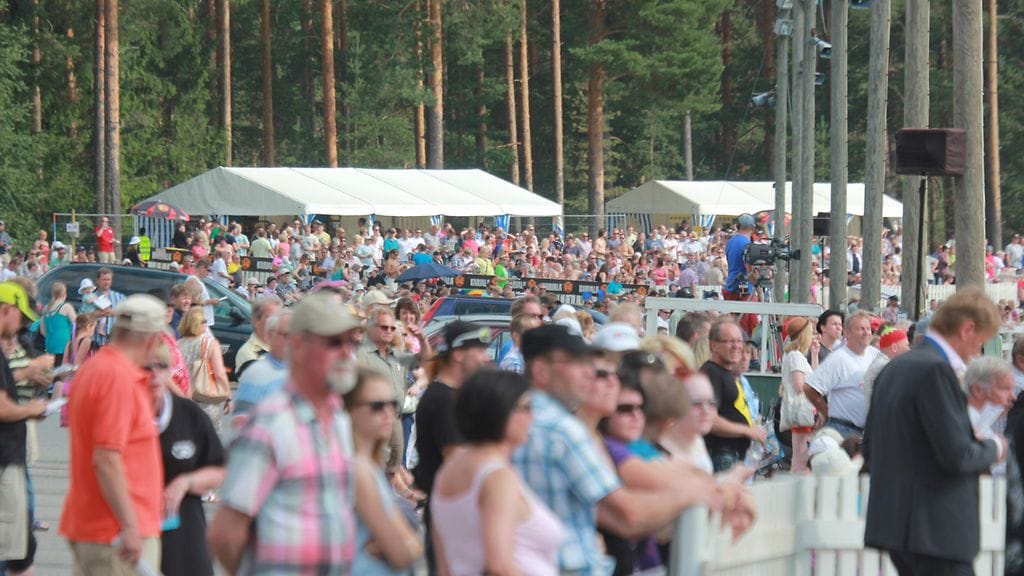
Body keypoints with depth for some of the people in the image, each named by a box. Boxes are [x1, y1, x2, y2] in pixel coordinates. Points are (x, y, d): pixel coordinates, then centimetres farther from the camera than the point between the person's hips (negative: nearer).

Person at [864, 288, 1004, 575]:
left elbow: (869, 448, 20)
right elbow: (956, 456, -20)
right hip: (934, 529, -10)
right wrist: (992, 448, 1)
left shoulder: (895, 367, 14)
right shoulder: (936, 370, -15)